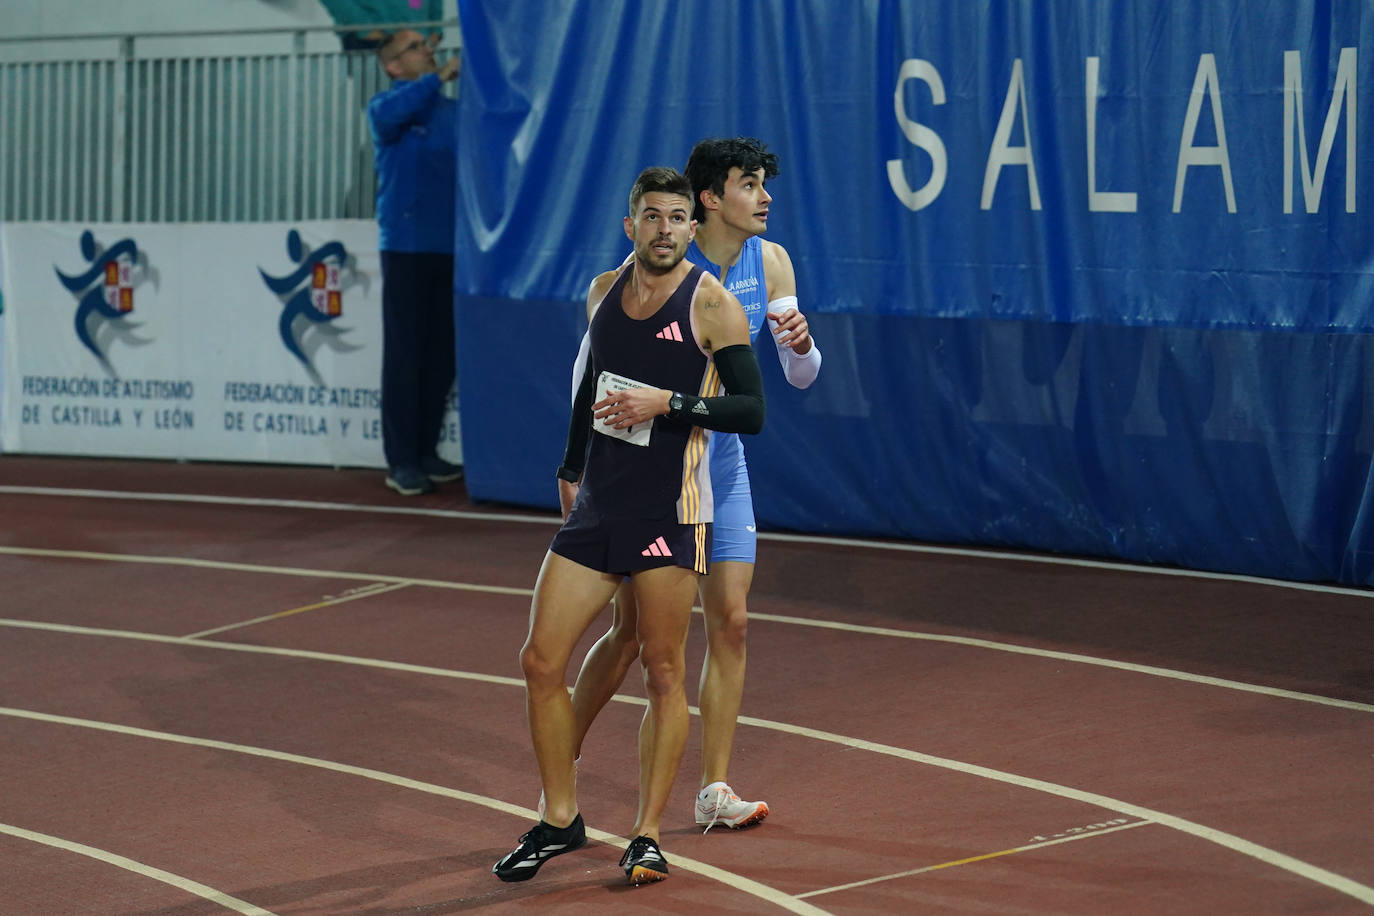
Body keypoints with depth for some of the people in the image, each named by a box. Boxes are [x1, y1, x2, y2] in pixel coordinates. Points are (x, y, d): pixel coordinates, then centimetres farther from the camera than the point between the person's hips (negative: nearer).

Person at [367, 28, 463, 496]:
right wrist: (441, 75, -25)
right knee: (404, 354, -4)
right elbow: (388, 114, -25)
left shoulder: (454, 111, 14)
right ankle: (402, 461, -2)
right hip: (406, 247, -5)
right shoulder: (387, 106, 0)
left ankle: (427, 452, 16)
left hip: (451, 247, 5)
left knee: (442, 354, 7)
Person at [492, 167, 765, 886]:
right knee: (540, 661, 2)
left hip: (668, 515, -5)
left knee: (663, 673, 0)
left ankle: (646, 836, 9)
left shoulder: (712, 305, -8)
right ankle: (559, 821, 16)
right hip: (595, 505, 5)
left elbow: (752, 409, -10)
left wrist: (666, 403, -20)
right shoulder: (603, 292, 9)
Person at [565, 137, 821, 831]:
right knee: (631, 629, -3)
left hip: (721, 460, 5)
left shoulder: (770, 262, 0)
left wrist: (799, 343, -21)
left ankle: (713, 790, 4)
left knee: (730, 620, -2)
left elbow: (801, 376, 2)